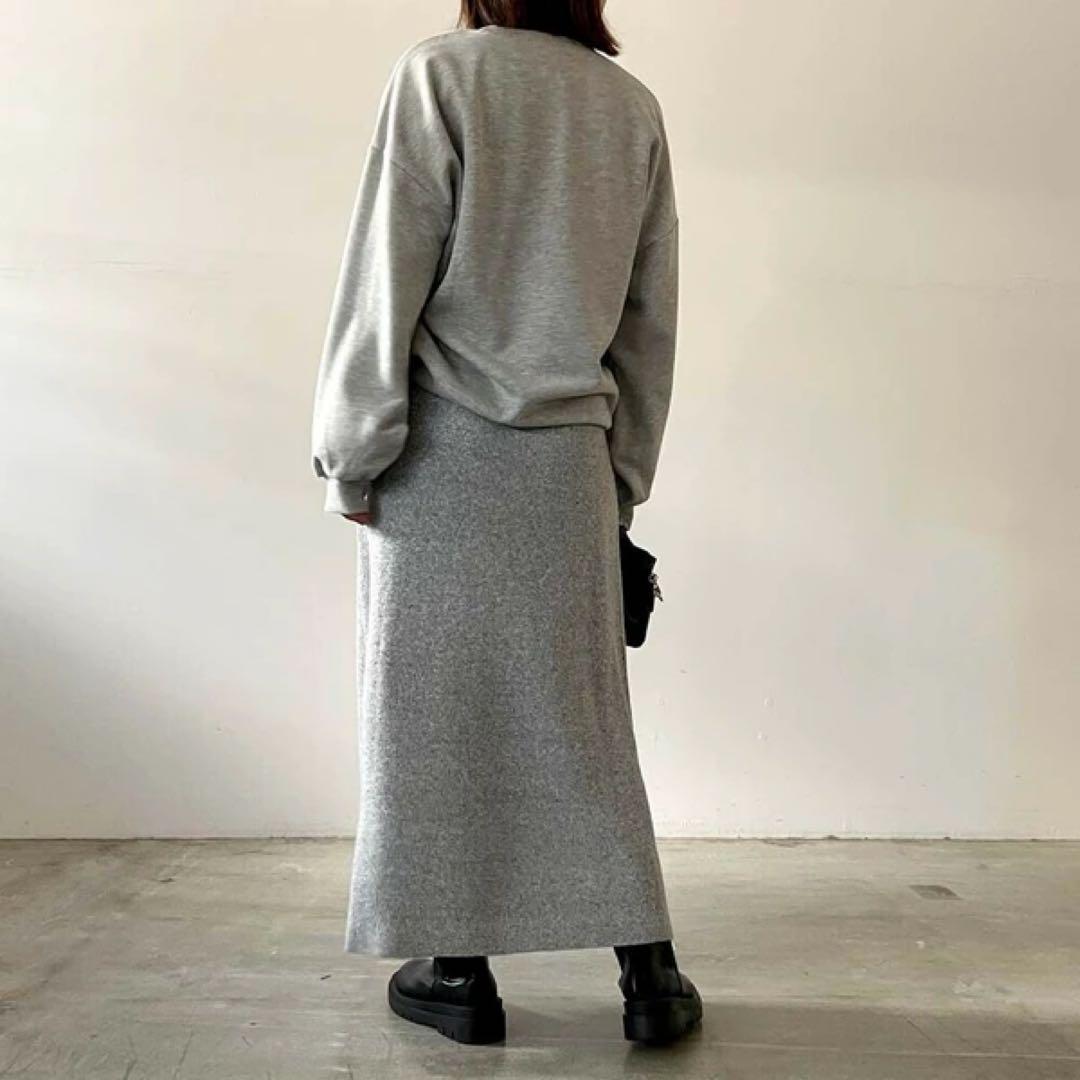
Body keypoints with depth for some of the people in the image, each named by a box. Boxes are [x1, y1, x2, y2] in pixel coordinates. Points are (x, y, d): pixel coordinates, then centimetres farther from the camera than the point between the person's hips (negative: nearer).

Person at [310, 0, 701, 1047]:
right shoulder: (633, 106, 11)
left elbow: (388, 275, -9)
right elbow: (650, 317, 11)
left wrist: (356, 452, -4)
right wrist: (625, 471, 17)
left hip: (443, 448, -4)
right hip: (569, 457, 4)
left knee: (434, 703, 6)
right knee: (582, 707, 11)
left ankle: (458, 972, 15)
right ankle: (650, 974, 16)